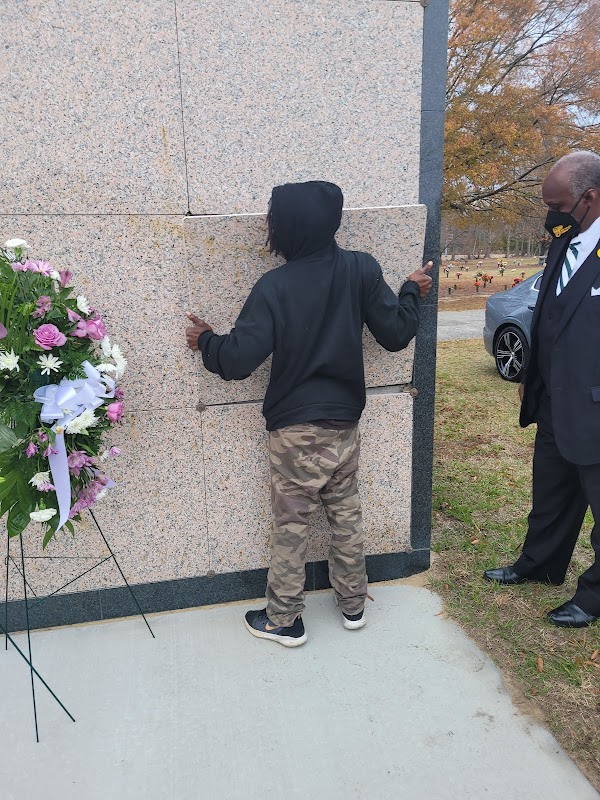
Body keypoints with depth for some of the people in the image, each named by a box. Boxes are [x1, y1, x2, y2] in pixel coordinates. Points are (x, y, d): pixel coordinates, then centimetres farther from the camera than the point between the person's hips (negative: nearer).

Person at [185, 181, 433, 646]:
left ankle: (284, 620, 26)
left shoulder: (275, 287, -16)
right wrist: (412, 293, 17)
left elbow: (238, 362, -17)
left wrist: (206, 341, 3)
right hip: (346, 424, 4)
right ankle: (353, 604, 35)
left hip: (295, 430, -4)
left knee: (291, 525, 10)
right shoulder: (362, 269, -6)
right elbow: (396, 335, -1)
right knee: (347, 514, 19)